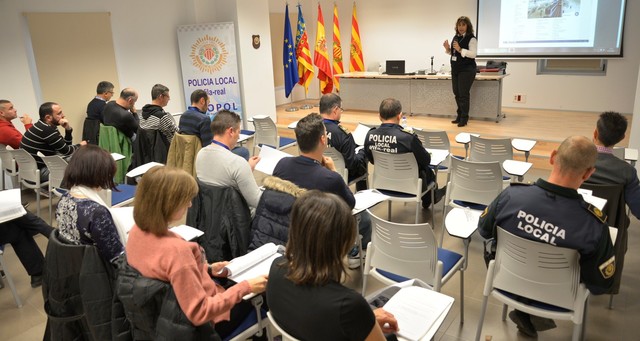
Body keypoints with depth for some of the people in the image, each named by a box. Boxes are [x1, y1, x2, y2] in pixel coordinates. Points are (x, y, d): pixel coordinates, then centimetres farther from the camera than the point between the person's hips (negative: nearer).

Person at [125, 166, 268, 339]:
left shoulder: (137, 231, -11)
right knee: (258, 294, 17)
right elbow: (199, 313, -32)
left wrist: (207, 269, 6)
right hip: (202, 324, -7)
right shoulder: (176, 249, -38)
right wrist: (245, 287, -26)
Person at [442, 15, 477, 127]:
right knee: (457, 93, 11)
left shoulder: (472, 39, -10)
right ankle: (459, 115, 22)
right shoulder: (455, 37, 11)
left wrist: (460, 49, -26)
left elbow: (473, 54, -20)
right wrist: (447, 48, -1)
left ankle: (464, 118, 3)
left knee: (463, 94, -6)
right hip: (455, 69, 7)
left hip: (467, 70, -7)